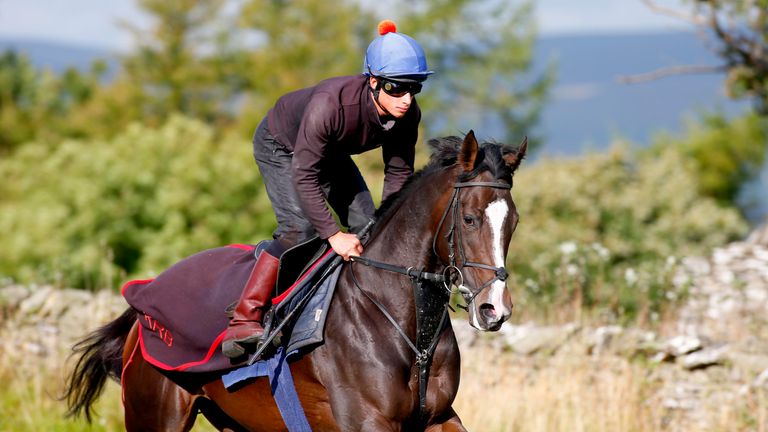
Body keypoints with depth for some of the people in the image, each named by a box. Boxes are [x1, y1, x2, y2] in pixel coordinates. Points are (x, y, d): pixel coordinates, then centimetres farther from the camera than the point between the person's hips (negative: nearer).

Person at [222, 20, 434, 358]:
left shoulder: (407, 115, -26)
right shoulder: (331, 104, -44)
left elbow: (399, 174, -11)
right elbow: (304, 175, -38)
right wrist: (333, 235, -39)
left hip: (331, 152, 6)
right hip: (280, 146, -6)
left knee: (367, 226, -1)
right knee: (300, 228, -22)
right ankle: (242, 323, -23)